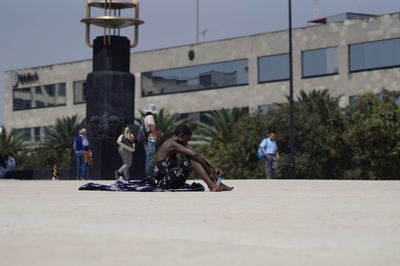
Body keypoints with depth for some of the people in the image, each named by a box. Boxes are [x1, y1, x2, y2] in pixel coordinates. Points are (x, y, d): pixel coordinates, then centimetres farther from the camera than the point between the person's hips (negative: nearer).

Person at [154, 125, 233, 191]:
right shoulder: (171, 144, -14)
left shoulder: (179, 145, 17)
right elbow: (195, 155, -21)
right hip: (165, 182, -10)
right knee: (192, 159, -19)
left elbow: (199, 156, 11)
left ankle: (218, 184, -8)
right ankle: (212, 186, -28)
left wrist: (214, 168, 3)